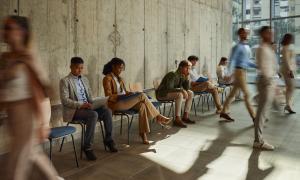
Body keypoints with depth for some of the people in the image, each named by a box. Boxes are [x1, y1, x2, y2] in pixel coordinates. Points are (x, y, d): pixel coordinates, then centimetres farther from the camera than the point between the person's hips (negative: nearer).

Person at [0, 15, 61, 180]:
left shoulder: (27, 58, -13)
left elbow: (39, 91, -17)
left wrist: (43, 124, -19)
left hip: (28, 112, -7)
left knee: (17, 163, 3)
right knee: (32, 154, 20)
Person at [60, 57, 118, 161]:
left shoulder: (85, 79, 18)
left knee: (107, 110, -16)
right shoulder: (65, 81, -3)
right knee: (93, 115, -33)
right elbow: (65, 100, -13)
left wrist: (94, 103, -2)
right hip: (73, 110, -6)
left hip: (87, 107, 7)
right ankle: (87, 147, -24)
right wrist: (80, 104, -24)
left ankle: (108, 139, -3)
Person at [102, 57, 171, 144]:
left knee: (142, 105, -23)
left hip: (124, 101, 7)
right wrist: (121, 96, -18)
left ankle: (143, 133, -23)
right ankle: (158, 116, -8)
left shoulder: (119, 78, 21)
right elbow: (109, 97, -12)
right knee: (141, 95, -20)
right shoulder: (107, 78, -4)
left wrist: (129, 93, 0)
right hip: (116, 103, -7)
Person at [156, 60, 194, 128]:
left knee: (191, 93, 2)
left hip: (171, 93, 9)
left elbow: (187, 88, 2)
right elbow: (169, 89, -34)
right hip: (162, 94, -9)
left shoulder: (182, 76, 2)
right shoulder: (172, 75, -24)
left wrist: (187, 77, -10)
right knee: (179, 95, -34)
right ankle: (177, 120, -30)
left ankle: (185, 116, 1)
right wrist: (181, 90, -36)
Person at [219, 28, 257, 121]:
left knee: (233, 93, 11)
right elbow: (232, 60, -16)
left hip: (243, 72, 9)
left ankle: (224, 112, 19)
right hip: (239, 71, -9)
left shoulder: (247, 47, 16)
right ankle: (254, 117, 0)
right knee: (246, 94, -6)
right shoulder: (237, 47, -10)